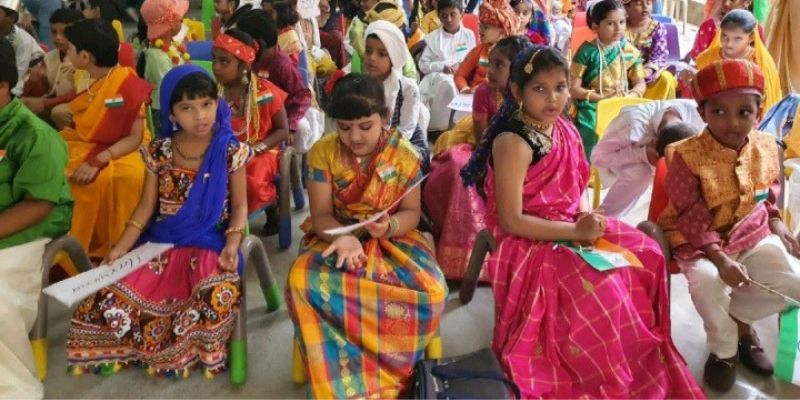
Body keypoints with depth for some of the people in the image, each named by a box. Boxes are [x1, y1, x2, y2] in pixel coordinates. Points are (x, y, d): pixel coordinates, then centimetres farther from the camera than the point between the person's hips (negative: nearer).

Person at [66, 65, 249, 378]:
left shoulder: (230, 151, -6)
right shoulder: (159, 152, 1)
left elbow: (239, 205, -2)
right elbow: (146, 206, 4)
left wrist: (232, 245, -18)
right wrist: (122, 246, -9)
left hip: (210, 245, -3)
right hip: (160, 244, 3)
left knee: (216, 298, -33)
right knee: (112, 299, -17)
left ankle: (196, 350, -3)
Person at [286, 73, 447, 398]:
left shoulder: (404, 154, -7)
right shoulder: (323, 152, -7)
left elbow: (411, 212, -2)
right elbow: (321, 214, -8)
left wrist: (389, 226, -27)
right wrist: (344, 237, -31)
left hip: (393, 237, 0)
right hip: (336, 235, 0)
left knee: (431, 291, -30)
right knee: (302, 282, -33)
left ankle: (384, 371, -7)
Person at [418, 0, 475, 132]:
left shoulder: (469, 35, 9)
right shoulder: (432, 37, 8)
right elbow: (423, 65, 2)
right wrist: (443, 67, -12)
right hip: (436, 78, -1)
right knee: (446, 83, -34)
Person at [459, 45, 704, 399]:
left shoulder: (565, 129, 4)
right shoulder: (513, 142, -22)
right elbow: (510, 221, -24)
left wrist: (584, 219, -7)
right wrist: (575, 231, -24)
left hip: (568, 228, 9)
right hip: (528, 244, -9)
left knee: (646, 253, 3)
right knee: (601, 287, -26)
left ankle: (645, 368, 18)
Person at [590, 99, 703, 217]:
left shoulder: (693, 110, -29)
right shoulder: (634, 126, -42)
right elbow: (598, 156, -36)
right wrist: (643, 154, -44)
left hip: (651, 150, 5)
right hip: (621, 152, -5)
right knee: (641, 172, -38)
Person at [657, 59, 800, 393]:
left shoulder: (766, 148, -3)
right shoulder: (687, 156, -21)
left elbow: (769, 197, 16)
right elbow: (691, 220, -20)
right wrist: (720, 258, -29)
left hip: (752, 235, 5)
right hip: (699, 241, -5)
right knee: (707, 282, -33)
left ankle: (738, 318, 16)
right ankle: (724, 349, -1)